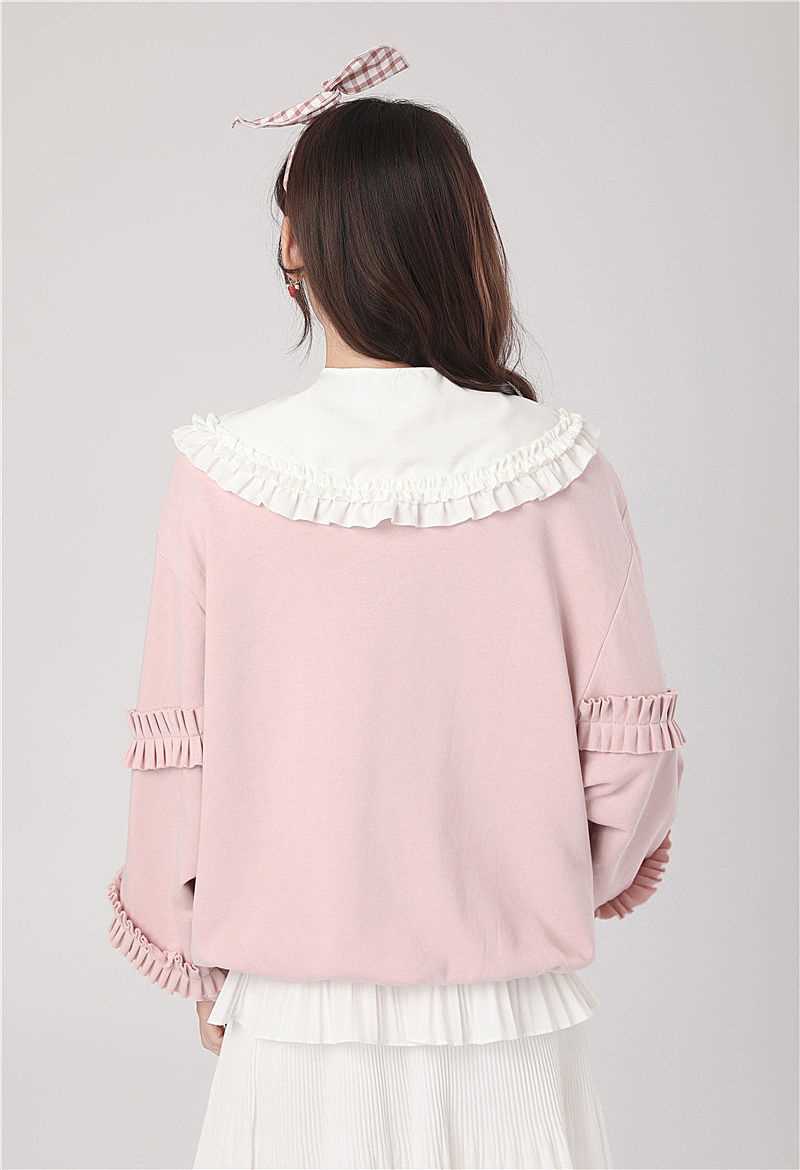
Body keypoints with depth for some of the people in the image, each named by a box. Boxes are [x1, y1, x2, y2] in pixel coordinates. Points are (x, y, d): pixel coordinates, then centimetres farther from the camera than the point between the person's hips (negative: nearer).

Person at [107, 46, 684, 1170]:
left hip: (295, 989, 0)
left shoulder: (221, 479, -12)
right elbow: (632, 739, -6)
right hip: (501, 994, 0)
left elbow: (178, 749, -6)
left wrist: (191, 948, 10)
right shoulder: (558, 470, -12)